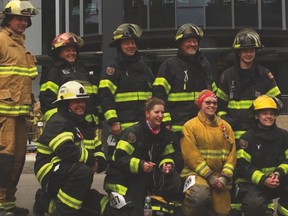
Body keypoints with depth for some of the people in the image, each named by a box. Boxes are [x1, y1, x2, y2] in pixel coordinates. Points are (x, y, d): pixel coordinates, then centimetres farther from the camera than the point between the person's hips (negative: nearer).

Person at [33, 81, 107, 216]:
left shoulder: (85, 126, 13)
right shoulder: (58, 122, -15)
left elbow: (98, 151, 13)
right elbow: (67, 150, -31)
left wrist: (98, 163, -11)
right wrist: (92, 160, -18)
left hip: (69, 174, 9)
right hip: (50, 172, -9)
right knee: (83, 171, -36)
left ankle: (47, 201, 21)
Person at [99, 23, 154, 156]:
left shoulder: (143, 67, 19)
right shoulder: (113, 68, -1)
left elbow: (154, 95, 24)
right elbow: (105, 96, -10)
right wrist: (113, 121, -18)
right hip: (122, 127, -6)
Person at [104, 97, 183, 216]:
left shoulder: (165, 133, 3)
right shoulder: (133, 132, -17)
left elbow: (168, 156, 8)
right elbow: (119, 158, -20)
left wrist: (168, 165, -15)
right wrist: (140, 165, -30)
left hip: (147, 176, 6)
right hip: (124, 178, -6)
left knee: (174, 180, -15)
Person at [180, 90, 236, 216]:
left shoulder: (225, 126, 10)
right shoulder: (190, 126, -3)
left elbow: (231, 153, 6)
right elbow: (191, 155, -11)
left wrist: (225, 176, -7)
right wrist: (209, 176, -15)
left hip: (220, 176, 5)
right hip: (196, 173, -4)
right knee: (200, 195, -34)